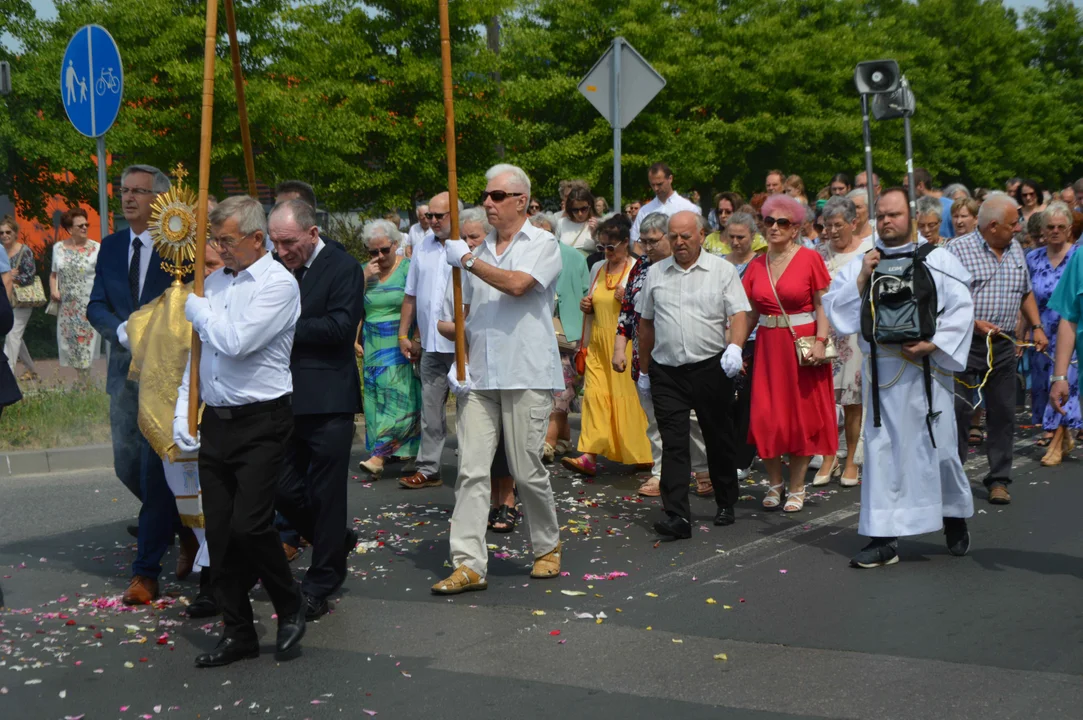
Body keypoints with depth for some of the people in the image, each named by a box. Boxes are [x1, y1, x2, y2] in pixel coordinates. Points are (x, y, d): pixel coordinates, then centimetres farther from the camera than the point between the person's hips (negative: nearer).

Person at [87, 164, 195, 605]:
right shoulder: (111, 246, 11)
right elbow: (96, 307, 7)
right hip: (126, 370, 6)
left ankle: (147, 572, 2)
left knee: (157, 469, -6)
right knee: (127, 466, 10)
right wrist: (126, 331, -11)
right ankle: (183, 525, 34)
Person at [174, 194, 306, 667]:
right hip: (215, 423, 7)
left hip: (261, 422, -6)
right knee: (219, 532, 6)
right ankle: (238, 633, 17)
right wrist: (183, 412, 9)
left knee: (249, 525, -13)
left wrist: (196, 309, -5)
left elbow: (235, 341, -21)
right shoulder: (214, 282, 12)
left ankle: (289, 603, 14)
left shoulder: (278, 284, -9)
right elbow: (198, 352, 17)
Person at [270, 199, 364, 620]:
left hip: (327, 401, -6)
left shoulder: (343, 269, -8)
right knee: (283, 489, 8)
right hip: (286, 399, 7)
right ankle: (338, 540, 32)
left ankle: (320, 584, 14)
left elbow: (339, 326, -18)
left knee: (324, 493, 2)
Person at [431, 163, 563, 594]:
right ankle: (469, 565, -2)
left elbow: (517, 284, -18)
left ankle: (548, 548, 22)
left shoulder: (543, 244, 0)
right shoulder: (481, 252, 18)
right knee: (471, 470, -3)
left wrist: (467, 260, -11)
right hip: (479, 378, 5)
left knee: (527, 470, 0)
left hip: (526, 375, -5)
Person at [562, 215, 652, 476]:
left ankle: (638, 454, 11)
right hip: (599, 342, 5)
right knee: (594, 394, -6)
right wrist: (587, 307, 5)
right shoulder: (597, 269, 16)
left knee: (626, 396, -3)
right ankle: (589, 456, -10)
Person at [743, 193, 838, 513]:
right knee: (767, 417, 2)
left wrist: (820, 341, -18)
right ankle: (774, 484, 19)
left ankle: (796, 487, 13)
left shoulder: (810, 259, -5)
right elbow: (749, 313, 8)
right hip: (768, 346, 3)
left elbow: (822, 306, -8)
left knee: (802, 416, 3)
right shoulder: (757, 265, 7)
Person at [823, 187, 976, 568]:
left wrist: (931, 344, -13)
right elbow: (833, 308, 2)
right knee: (882, 449, 1)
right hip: (882, 369, 2)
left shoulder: (938, 260, 3)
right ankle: (884, 539, 6)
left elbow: (961, 309, -2)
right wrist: (861, 280, -9)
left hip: (927, 367, -2)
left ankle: (955, 516, 32)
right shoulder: (861, 263, 9)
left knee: (939, 446, 5)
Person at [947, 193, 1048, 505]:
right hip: (964, 343, -5)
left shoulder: (1016, 250, 12)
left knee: (1003, 412, 6)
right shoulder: (958, 249, -8)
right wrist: (974, 323, -18)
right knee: (958, 411, -3)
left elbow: (1026, 293, 23)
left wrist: (1036, 327, 11)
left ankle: (999, 480, 15)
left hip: (1002, 345, 5)